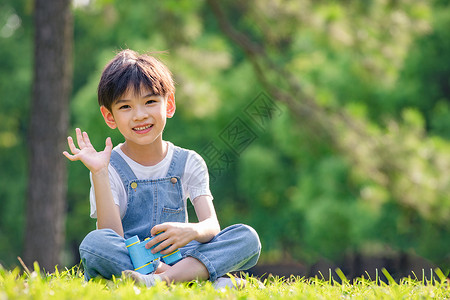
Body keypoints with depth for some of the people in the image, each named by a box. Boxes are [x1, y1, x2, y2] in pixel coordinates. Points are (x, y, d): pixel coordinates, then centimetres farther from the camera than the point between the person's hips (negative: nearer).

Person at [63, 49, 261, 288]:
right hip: (124, 264, -3)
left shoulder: (189, 163, 9)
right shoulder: (111, 169, 0)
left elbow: (212, 226, -5)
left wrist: (192, 231, -30)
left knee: (247, 237, -20)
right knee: (94, 243, -35)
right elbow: (112, 236, -13)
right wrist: (99, 173, -19)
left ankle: (160, 279, -38)